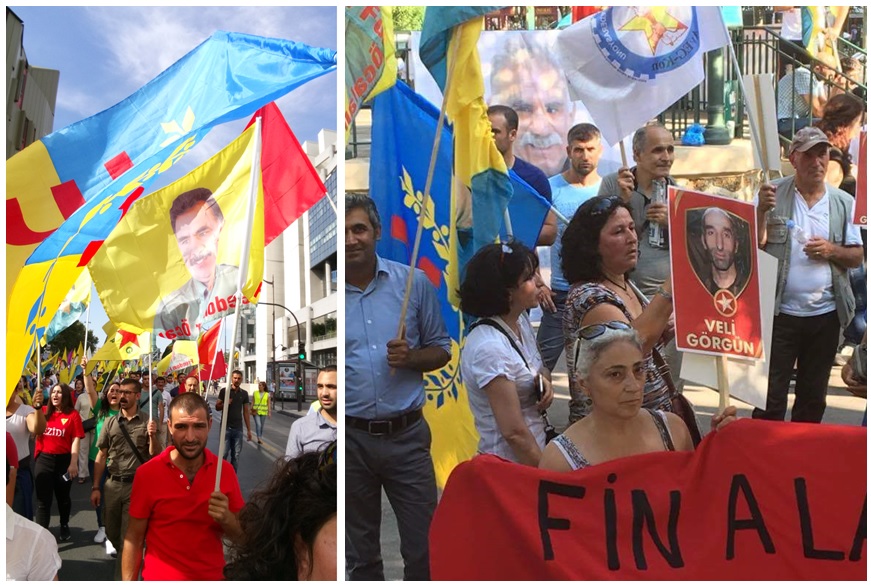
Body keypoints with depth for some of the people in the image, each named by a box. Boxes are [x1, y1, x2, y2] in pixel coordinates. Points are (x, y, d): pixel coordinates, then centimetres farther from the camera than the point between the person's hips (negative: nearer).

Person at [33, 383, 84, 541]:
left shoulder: (73, 414, -4)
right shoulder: (43, 411, 6)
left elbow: (76, 440, -8)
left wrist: (74, 463, -15)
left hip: (64, 460, -2)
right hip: (43, 459, 2)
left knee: (63, 496, 17)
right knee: (43, 499, -2)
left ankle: (64, 526, 38)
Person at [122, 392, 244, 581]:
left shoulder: (226, 471, -9)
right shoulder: (147, 474, -14)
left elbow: (242, 536, -2)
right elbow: (134, 539, -7)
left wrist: (226, 519, -21)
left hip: (213, 577, 2)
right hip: (160, 577, -2)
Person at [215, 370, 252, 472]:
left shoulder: (244, 393, 6)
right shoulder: (224, 391, -2)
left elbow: (246, 412, 9)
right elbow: (217, 407, 2)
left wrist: (249, 430, 7)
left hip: (238, 428, 3)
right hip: (226, 427, -3)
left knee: (236, 455, 5)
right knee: (224, 453, -4)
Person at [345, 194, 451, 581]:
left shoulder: (414, 282, 0)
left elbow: (441, 350, 8)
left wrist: (411, 357, -12)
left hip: (407, 436, 0)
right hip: (350, 438, 0)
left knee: (423, 549, 7)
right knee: (360, 554, 16)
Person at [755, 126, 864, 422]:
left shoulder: (843, 203, 5)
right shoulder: (772, 195, -3)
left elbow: (857, 257, 7)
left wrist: (832, 251, -13)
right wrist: (761, 211, -22)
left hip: (826, 315, 3)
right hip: (780, 313, -3)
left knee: (813, 397, 15)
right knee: (770, 397, 0)